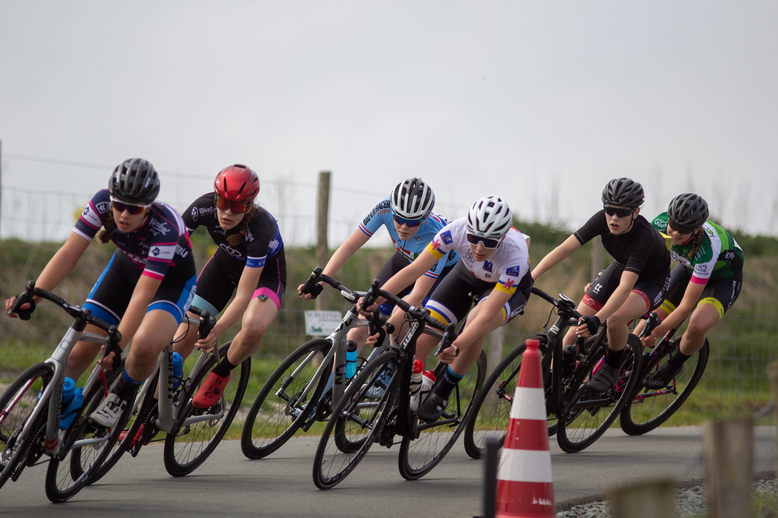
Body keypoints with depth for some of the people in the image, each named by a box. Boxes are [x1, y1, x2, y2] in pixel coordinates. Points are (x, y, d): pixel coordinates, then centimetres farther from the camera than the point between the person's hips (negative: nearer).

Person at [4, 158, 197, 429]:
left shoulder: (165, 227, -38)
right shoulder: (102, 202, -27)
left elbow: (143, 294, -42)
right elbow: (70, 252, -29)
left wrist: (117, 343, -49)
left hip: (171, 280, -4)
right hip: (126, 267, 4)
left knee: (144, 347, -32)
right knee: (80, 350, -7)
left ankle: (122, 394, -2)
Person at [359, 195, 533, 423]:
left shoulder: (515, 256, -41)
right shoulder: (457, 230, -35)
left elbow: (487, 316, -44)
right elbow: (414, 270, -34)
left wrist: (457, 347, -58)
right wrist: (374, 299, -46)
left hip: (511, 286, -3)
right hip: (468, 274, 3)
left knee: (475, 325, -36)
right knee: (420, 340, -13)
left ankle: (442, 394, -15)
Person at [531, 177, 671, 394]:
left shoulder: (644, 236, -39)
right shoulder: (602, 219, -25)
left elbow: (625, 287, -48)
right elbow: (565, 248, -27)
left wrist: (597, 319, -60)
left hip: (652, 279, -5)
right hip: (621, 267, 5)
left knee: (615, 319, -34)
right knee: (576, 329, -9)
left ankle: (612, 367, -6)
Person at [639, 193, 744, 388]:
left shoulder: (706, 249, -42)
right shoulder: (661, 223, -28)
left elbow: (687, 305, -36)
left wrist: (657, 332, -34)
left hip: (723, 279, -6)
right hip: (689, 269, 6)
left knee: (697, 327, -30)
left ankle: (674, 366, -1)